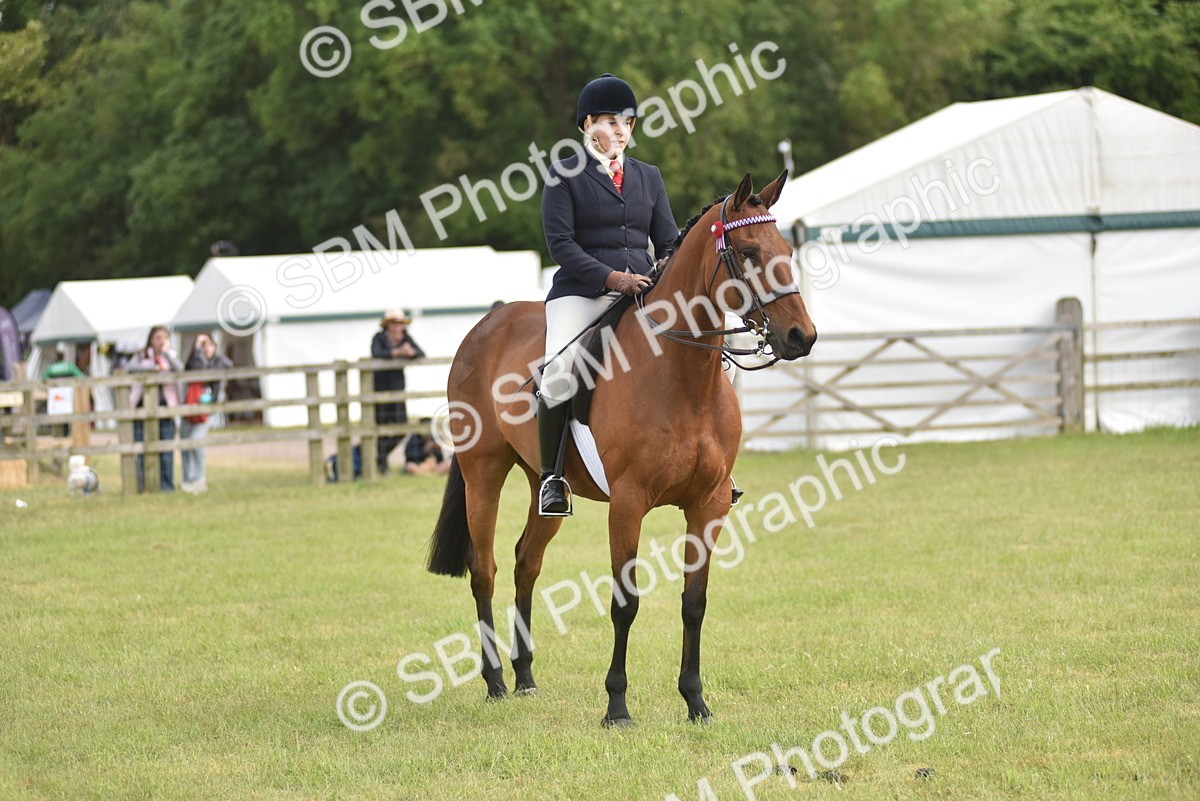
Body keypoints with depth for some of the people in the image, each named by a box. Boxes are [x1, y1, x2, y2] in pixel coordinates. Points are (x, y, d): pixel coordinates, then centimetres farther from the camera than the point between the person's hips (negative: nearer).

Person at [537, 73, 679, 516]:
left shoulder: (648, 176, 18)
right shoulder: (564, 176, 4)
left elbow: (668, 242, 16)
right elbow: (561, 243, -5)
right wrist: (610, 278, -19)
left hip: (642, 293, 5)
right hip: (581, 293, -5)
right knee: (559, 371, -30)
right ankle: (552, 475, -16)